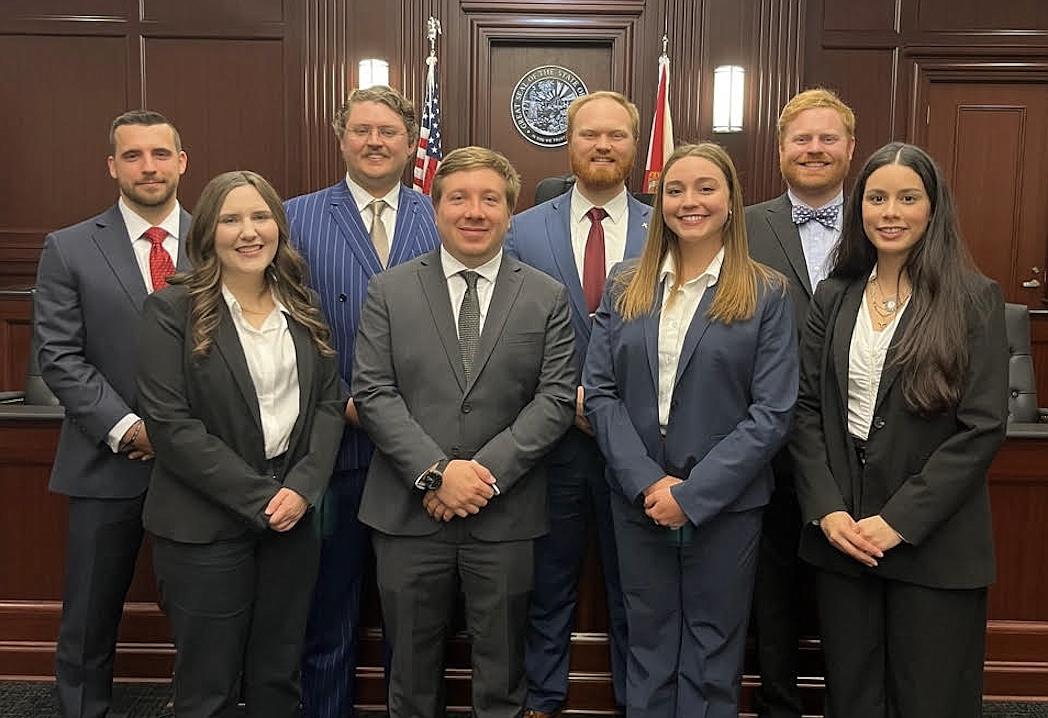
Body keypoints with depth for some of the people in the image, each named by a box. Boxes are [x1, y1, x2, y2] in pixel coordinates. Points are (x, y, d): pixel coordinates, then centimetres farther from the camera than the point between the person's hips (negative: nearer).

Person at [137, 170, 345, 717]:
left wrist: (302, 487, -9)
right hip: (205, 525, -4)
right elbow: (170, 424, -13)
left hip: (294, 515, 4)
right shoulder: (173, 310, -6)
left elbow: (330, 402, 6)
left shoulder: (303, 310, 9)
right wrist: (259, 498, -15)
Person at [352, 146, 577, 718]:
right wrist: (435, 471, -15)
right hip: (408, 512, 0)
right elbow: (372, 393, -4)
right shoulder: (389, 291, 2)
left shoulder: (546, 298, 2)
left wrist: (486, 470, -14)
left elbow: (555, 398, -4)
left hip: (505, 516, 0)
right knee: (412, 667, 15)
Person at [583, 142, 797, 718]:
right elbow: (599, 393, -1)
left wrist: (693, 493, -15)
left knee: (711, 662, 11)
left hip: (725, 507, -2)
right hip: (638, 502, 2)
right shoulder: (624, 288, 5)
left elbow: (772, 412, -9)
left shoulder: (766, 295, -3)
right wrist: (647, 482, -13)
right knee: (648, 650, 15)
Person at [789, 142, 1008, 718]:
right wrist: (827, 510, -8)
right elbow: (807, 410, 4)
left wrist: (900, 521, -14)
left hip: (933, 541, -3)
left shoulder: (974, 299, -4)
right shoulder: (833, 297, 6)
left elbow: (982, 427, -9)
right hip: (839, 536, 3)